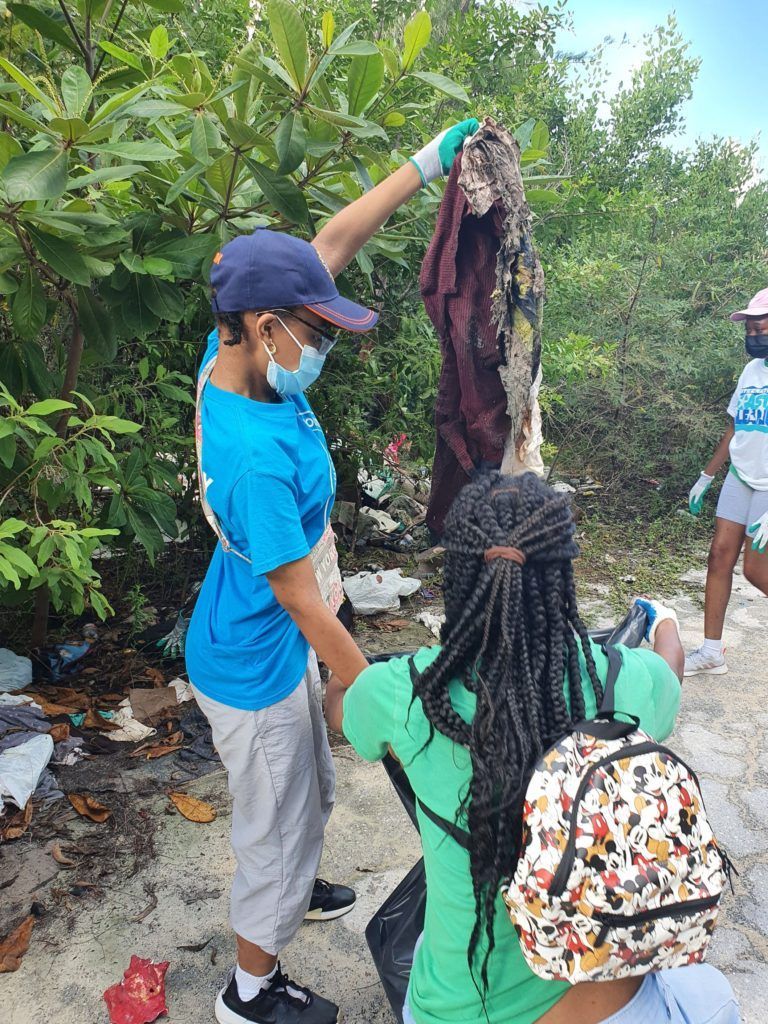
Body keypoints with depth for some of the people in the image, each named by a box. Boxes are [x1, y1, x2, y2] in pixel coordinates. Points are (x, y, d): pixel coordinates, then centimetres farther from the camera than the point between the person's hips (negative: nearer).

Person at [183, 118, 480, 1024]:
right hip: (255, 672, -8)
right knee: (279, 824, 16)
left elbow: (336, 240, -2)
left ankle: (288, 890, 60)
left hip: (274, 646, 9)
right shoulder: (254, 455, -36)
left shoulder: (237, 353, -11)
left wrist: (431, 160, 1)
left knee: (310, 793, 31)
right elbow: (307, 609, -28)